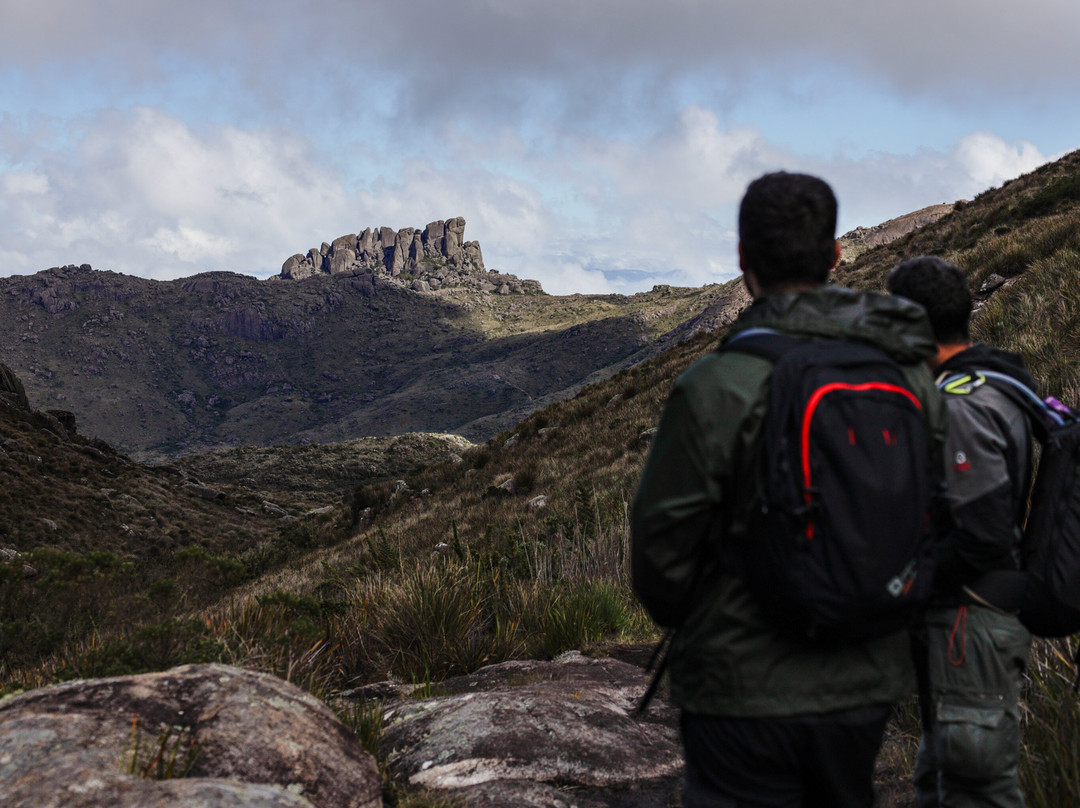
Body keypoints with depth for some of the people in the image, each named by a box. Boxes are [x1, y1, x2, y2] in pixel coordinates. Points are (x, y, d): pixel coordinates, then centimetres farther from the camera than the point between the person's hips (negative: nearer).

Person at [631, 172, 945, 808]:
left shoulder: (717, 385, -18)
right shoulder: (911, 374, -1)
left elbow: (664, 535, -12)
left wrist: (678, 618, 8)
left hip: (747, 689, -5)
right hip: (869, 684, 5)